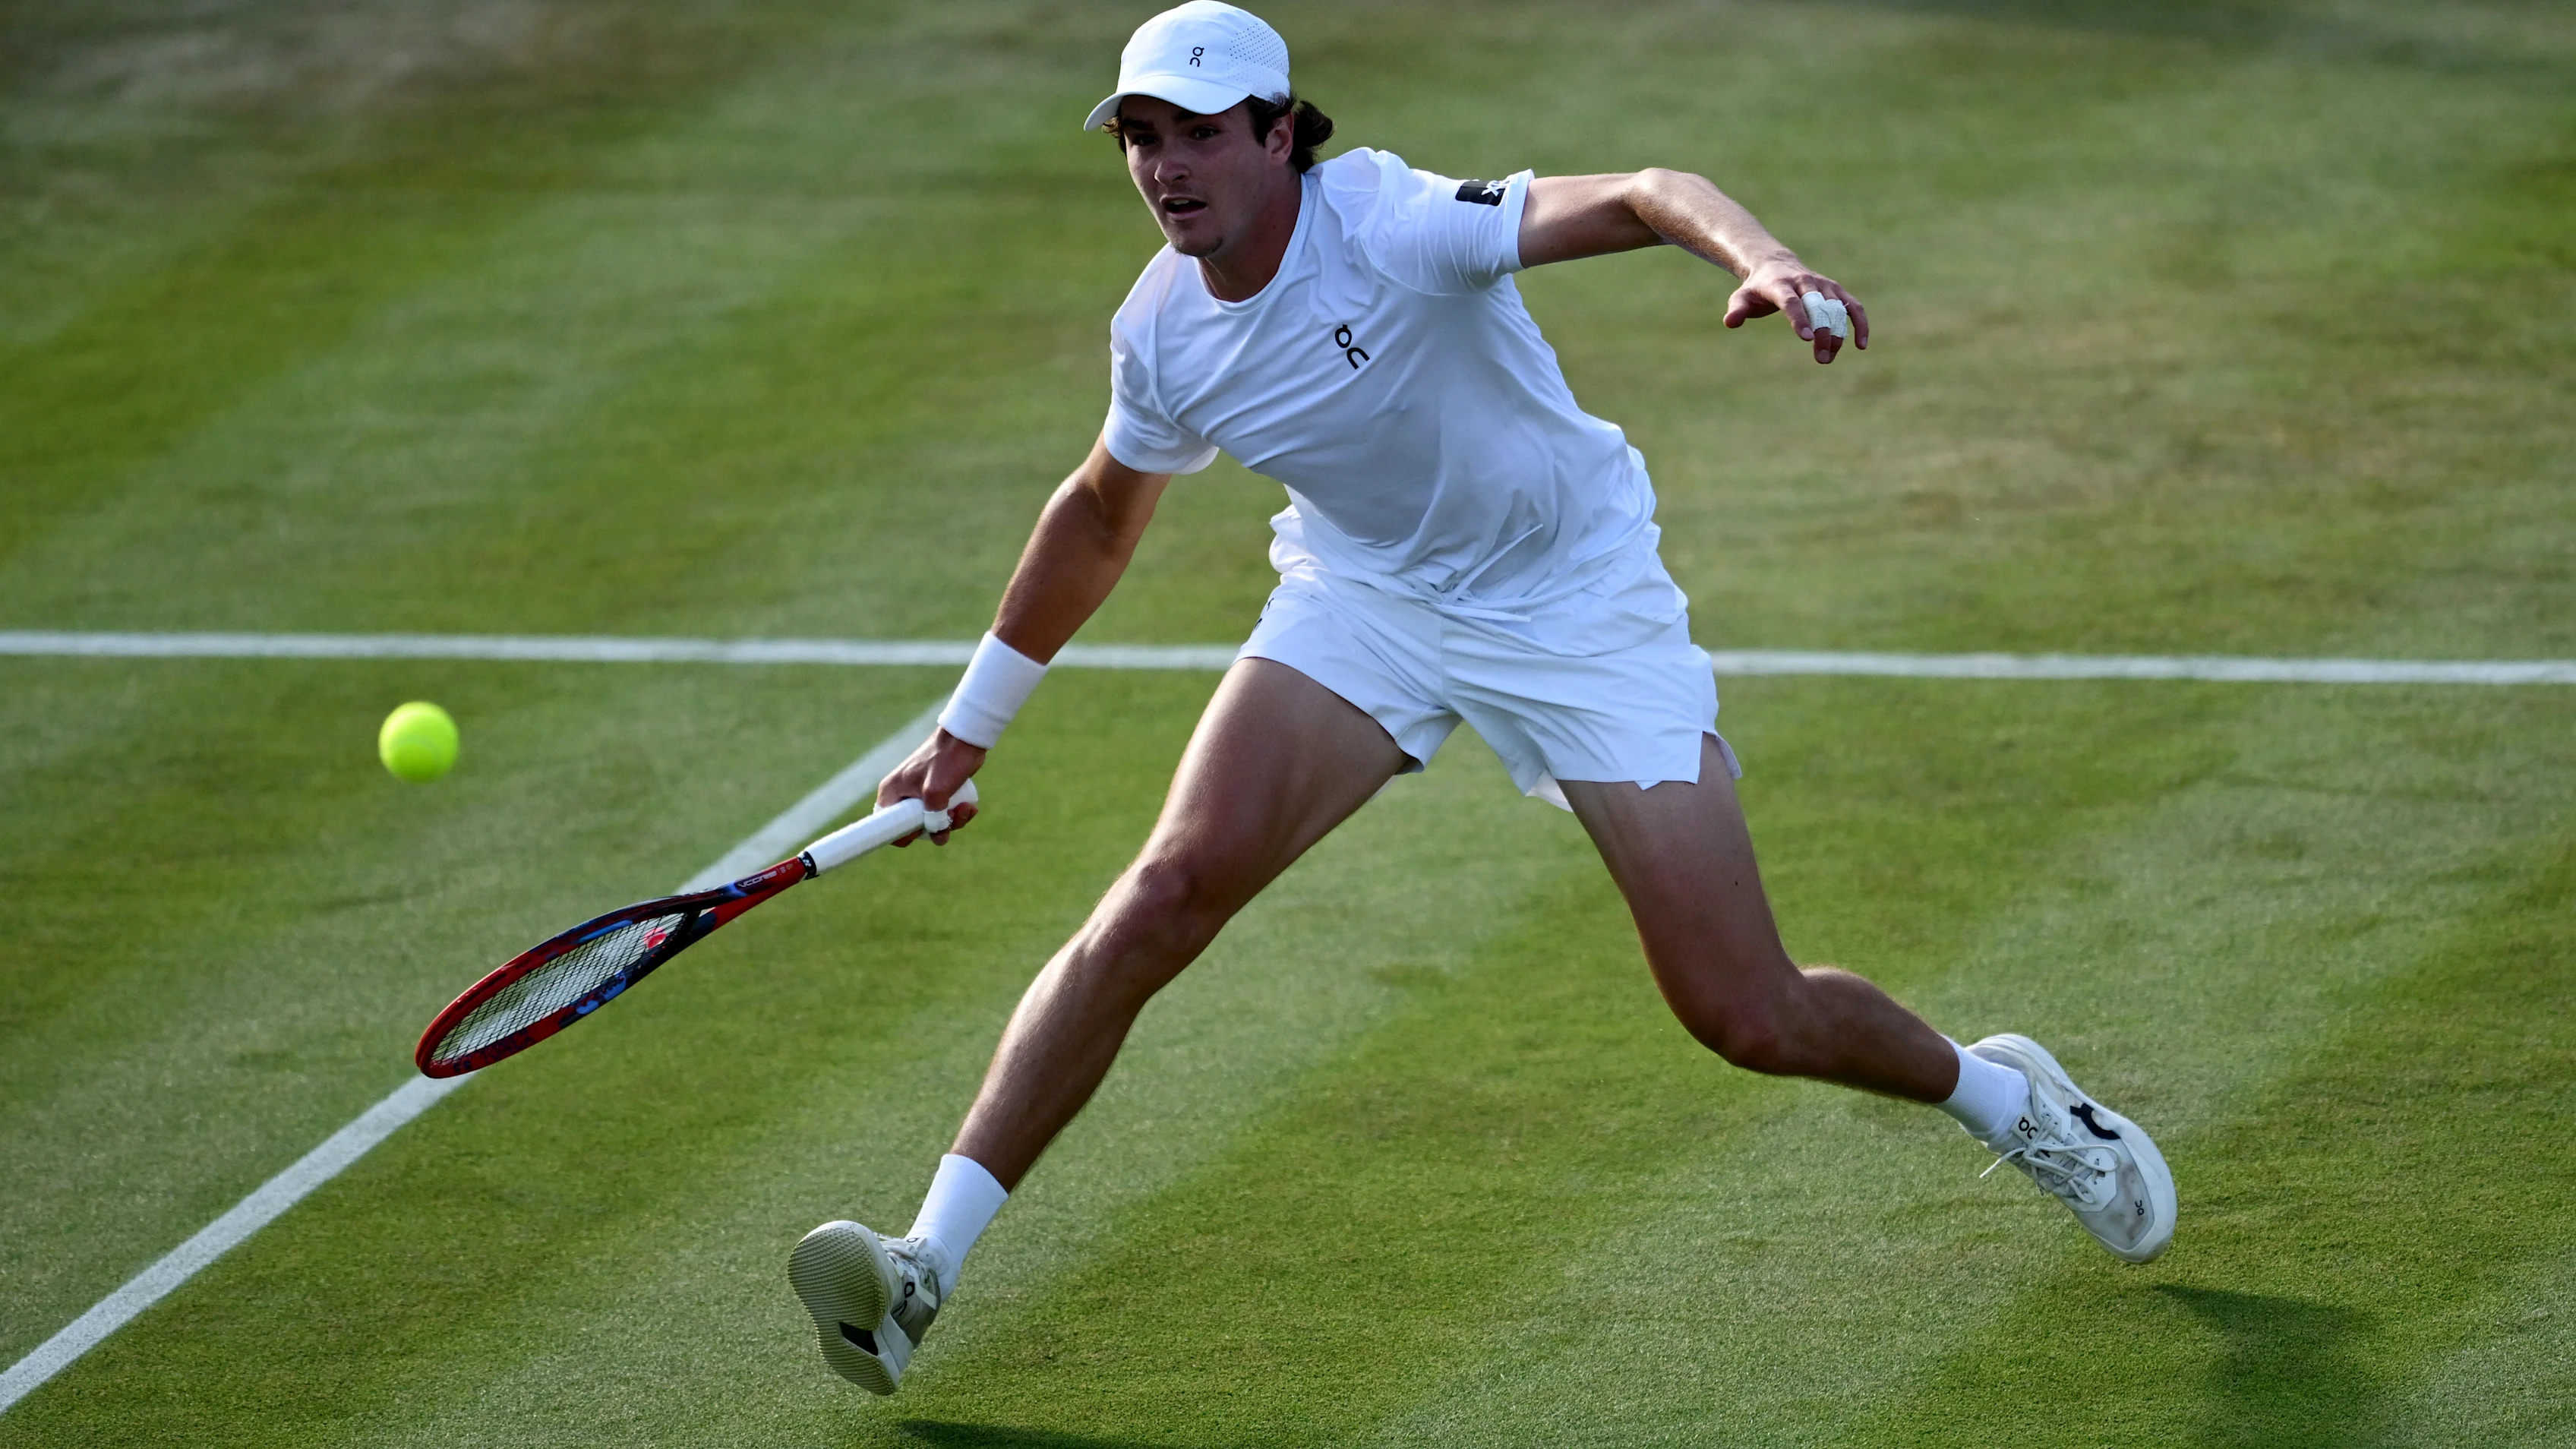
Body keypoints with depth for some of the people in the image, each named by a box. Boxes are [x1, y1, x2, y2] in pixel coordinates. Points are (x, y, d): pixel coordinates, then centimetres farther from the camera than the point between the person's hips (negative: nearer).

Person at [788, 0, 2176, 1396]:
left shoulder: (1388, 225, -27)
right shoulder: (1160, 334, -9)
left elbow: (1636, 196, -39)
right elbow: (1099, 515, 11)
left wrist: (1764, 260, -61)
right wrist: (968, 724, 18)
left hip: (1579, 605, -4)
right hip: (1362, 596, 4)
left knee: (1751, 1020, -6)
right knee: (1169, 888, -19)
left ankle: (2000, 1094, 27)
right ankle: (924, 1267, -19)